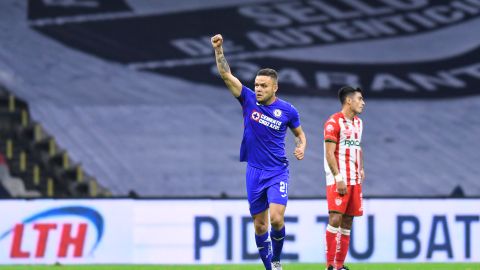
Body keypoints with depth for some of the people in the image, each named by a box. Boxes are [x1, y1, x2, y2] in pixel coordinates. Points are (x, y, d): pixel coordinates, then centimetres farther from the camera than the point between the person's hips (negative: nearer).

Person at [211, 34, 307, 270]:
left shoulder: (287, 110, -4)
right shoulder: (248, 100, -2)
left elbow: (300, 134, 13)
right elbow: (226, 75, -9)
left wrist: (301, 147, -9)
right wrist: (219, 50, -21)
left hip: (277, 172, -2)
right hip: (254, 171, 2)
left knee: (276, 219, -17)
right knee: (259, 224, 5)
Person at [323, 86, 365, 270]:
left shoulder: (358, 123, 16)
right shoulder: (334, 122, -10)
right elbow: (329, 153, -14)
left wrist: (361, 170, 14)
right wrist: (338, 178, -20)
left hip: (355, 179, 8)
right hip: (338, 180, -8)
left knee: (347, 221, 8)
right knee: (335, 218, -13)